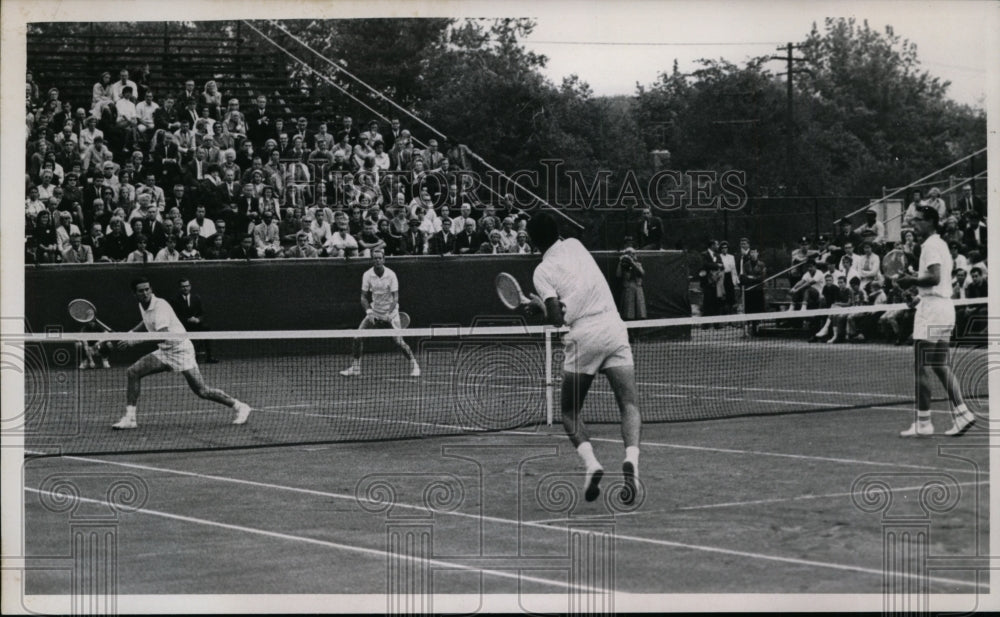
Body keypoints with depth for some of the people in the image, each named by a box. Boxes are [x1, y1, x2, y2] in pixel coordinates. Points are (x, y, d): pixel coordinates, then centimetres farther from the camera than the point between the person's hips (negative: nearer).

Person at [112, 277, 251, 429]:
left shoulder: (160, 305, -21)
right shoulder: (142, 306, 5)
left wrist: (135, 341, -34)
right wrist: (131, 332, 13)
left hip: (181, 350, -8)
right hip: (165, 352, 8)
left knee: (202, 391, -9)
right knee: (134, 371, -6)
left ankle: (239, 407, 6)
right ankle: (129, 418, -3)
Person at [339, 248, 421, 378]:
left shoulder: (391, 275, -15)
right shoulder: (367, 275, -8)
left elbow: (395, 298, -16)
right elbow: (364, 297, -4)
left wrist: (389, 314, -29)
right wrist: (369, 312, -19)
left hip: (390, 312, -3)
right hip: (374, 311, 3)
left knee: (399, 341, -14)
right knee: (357, 337, -6)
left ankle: (414, 364, 6)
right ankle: (355, 367, 8)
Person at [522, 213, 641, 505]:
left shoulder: (542, 272, 0)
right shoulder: (575, 245, 14)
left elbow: (557, 318, -8)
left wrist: (539, 305, 10)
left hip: (583, 336, -3)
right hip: (613, 326, 3)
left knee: (569, 412, 12)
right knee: (629, 405, -2)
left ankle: (591, 463, -11)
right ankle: (631, 459, -27)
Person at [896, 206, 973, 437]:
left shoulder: (931, 245, -12)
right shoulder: (940, 244, 19)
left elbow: (935, 277, -24)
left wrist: (911, 281, -12)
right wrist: (914, 278, 11)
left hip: (932, 307, -10)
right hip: (944, 306, 10)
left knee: (921, 368, -7)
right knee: (941, 366, 12)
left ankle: (923, 423, -5)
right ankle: (961, 414, 9)